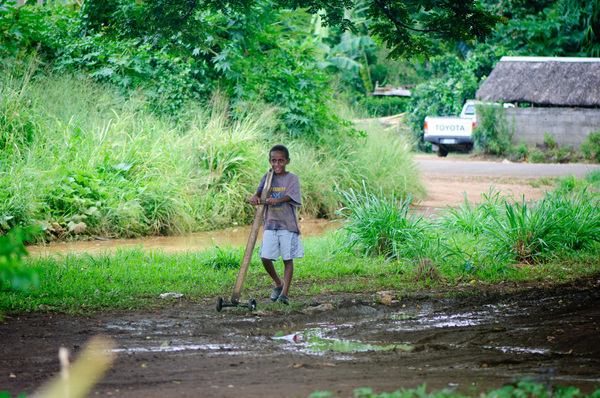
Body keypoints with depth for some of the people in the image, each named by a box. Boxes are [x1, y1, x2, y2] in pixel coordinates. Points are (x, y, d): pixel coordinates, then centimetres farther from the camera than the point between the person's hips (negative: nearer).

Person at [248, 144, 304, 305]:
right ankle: (278, 283, 22)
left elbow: (290, 196, -16)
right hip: (270, 224, 3)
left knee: (288, 259, -2)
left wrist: (277, 200, -37)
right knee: (265, 258, -3)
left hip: (287, 225, -3)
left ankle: (284, 293, 3)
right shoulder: (267, 178, 10)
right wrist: (255, 197, -29)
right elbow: (259, 191, -4)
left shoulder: (292, 178, -1)